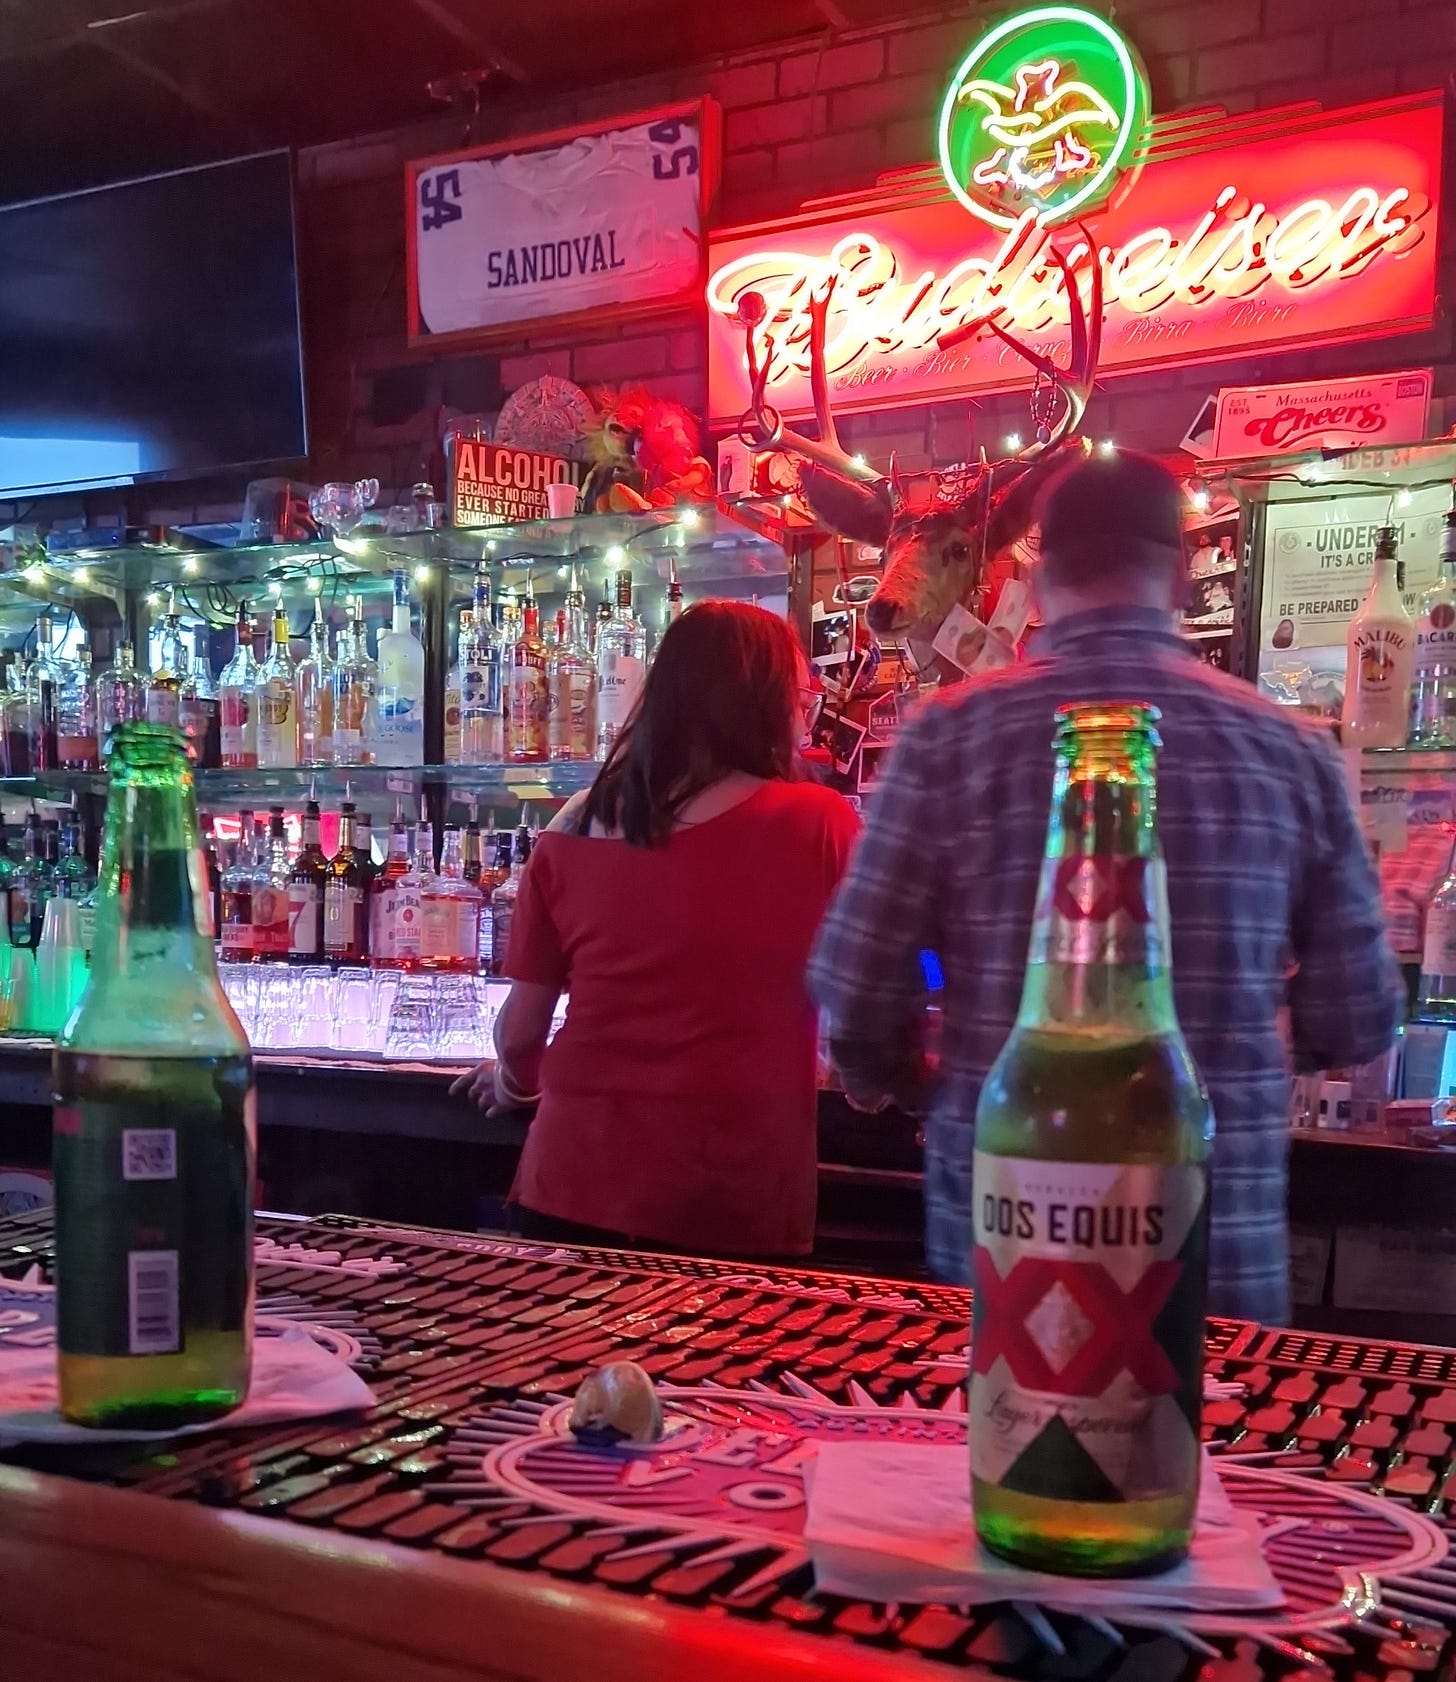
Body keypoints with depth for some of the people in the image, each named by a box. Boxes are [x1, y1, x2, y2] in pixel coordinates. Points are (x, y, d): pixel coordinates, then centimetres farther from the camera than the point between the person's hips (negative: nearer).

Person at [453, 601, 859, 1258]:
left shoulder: (573, 834, 0)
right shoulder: (819, 826, -7)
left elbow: (519, 1035, 5)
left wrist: (513, 1081, 27)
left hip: (571, 1192, 3)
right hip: (729, 1212, -2)